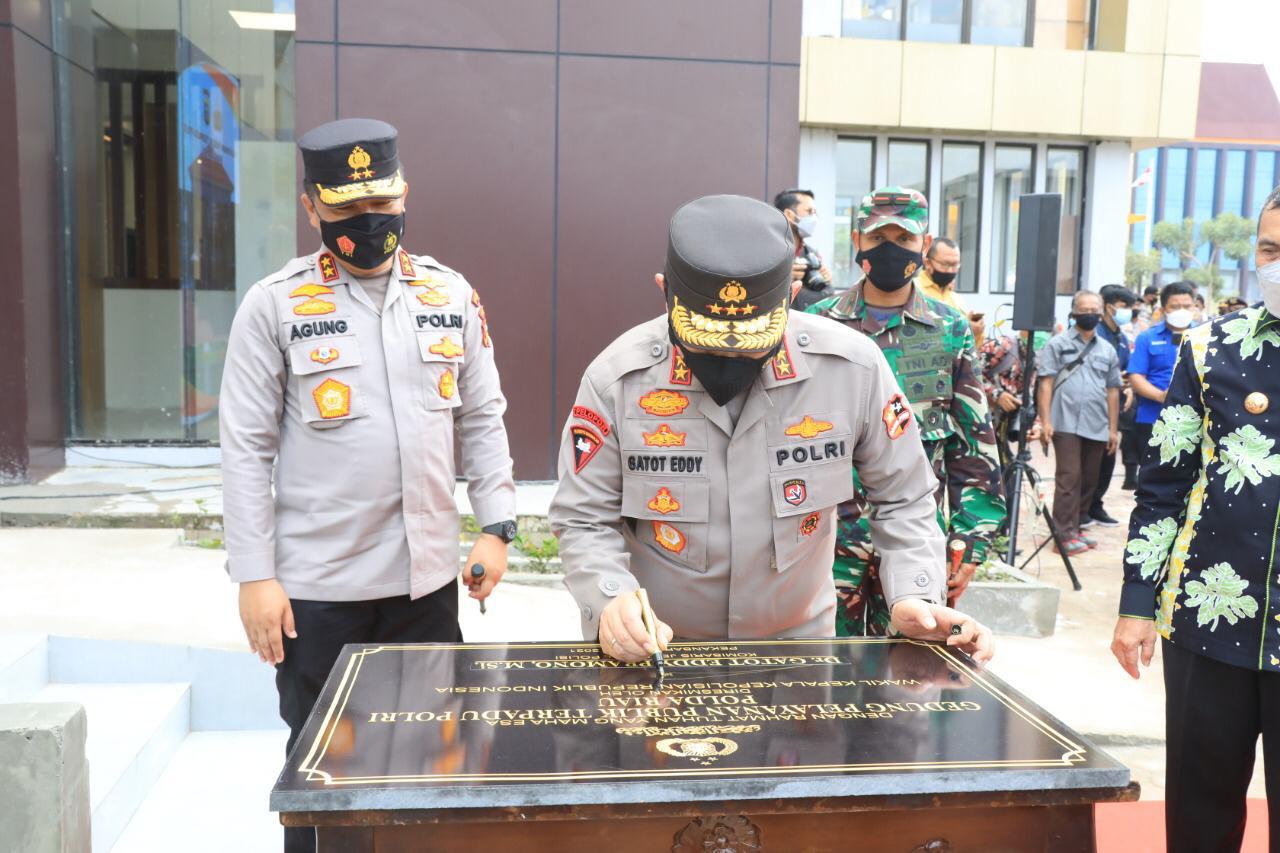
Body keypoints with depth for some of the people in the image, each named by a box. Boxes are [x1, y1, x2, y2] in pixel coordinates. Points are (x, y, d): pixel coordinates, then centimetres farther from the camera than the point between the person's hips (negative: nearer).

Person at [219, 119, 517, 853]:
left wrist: (497, 526, 2)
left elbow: (482, 420, 8)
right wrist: (254, 575, -8)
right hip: (316, 585, -2)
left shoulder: (451, 294, 4)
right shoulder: (274, 305, -5)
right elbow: (248, 449, -5)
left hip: (428, 576, 3)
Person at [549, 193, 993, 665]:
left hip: (797, 639, 1)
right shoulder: (616, 377, -15)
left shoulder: (854, 367, -13)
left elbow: (903, 498, 2)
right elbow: (584, 520, -6)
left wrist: (914, 597, -11)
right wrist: (611, 600, -23)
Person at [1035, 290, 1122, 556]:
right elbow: (1045, 383, -2)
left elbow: (1112, 391, 17)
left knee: (1089, 481, 8)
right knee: (1069, 479, -7)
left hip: (1097, 427, 5)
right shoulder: (1057, 344, 3)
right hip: (1066, 424, -5)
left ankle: (1073, 528, 19)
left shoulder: (1108, 350, 15)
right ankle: (1065, 534, -3)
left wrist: (1113, 429, 13)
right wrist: (1045, 422, -9)